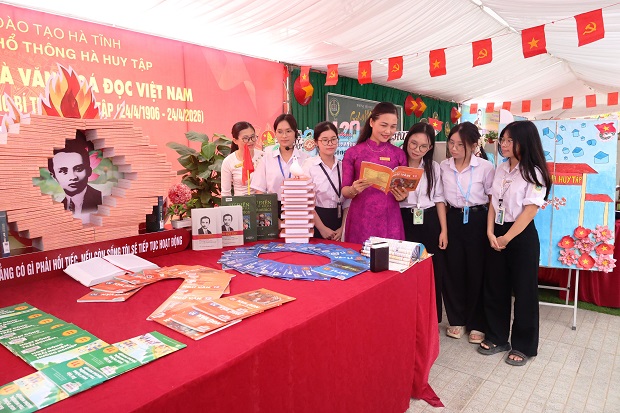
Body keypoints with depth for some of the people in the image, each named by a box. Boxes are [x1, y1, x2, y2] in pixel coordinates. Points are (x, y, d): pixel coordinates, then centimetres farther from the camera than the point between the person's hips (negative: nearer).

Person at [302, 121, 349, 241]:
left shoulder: (342, 166, 4)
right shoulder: (309, 165, -6)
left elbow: (348, 201, 3)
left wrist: (343, 228, -5)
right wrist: (322, 228, -11)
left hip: (339, 219, 3)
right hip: (316, 219, -3)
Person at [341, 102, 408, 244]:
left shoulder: (399, 154, 7)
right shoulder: (353, 153, 1)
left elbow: (404, 189, 12)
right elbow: (344, 191, 1)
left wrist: (402, 196, -9)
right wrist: (354, 190, -19)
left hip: (389, 220, 2)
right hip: (361, 220, -1)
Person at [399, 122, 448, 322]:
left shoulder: (434, 167, 7)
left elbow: (439, 200, 7)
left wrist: (444, 230, 2)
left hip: (429, 223, 2)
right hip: (404, 222, -2)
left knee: (433, 273, 7)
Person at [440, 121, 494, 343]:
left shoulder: (485, 167, -8)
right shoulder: (443, 166, 1)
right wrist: (443, 227, 6)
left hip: (477, 220, -3)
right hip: (453, 220, 3)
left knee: (477, 272, 6)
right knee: (453, 270, 9)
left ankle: (476, 324, 22)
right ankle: (457, 320, 26)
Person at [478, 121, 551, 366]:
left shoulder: (534, 173, -10)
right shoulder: (501, 169, 8)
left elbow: (529, 211, -14)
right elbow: (493, 203, 7)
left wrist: (506, 238, -13)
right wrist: (490, 232, -5)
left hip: (521, 236, -6)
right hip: (496, 235, 6)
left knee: (523, 291, 5)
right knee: (494, 287, 11)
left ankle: (523, 346, 21)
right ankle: (497, 337, 27)